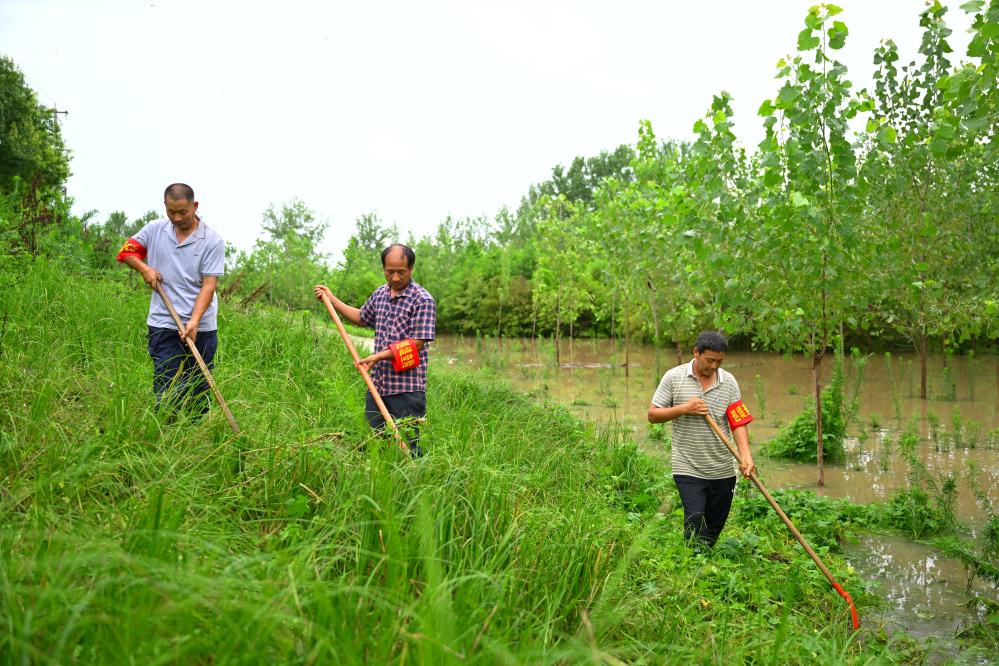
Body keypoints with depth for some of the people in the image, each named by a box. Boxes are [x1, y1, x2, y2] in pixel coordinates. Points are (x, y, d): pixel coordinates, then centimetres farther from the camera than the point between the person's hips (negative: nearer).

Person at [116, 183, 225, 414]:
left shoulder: (213, 240, -5)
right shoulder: (155, 229, 5)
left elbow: (208, 285, -10)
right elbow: (126, 252, 17)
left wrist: (194, 321, -20)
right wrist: (144, 268, -3)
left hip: (202, 327, -1)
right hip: (163, 324, 1)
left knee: (199, 392, 7)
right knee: (167, 392, -2)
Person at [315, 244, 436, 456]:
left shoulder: (423, 300, -9)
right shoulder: (380, 294, 13)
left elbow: (417, 343, -15)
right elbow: (361, 317, 32)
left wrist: (379, 356, -19)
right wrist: (332, 299, 29)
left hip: (407, 386, -7)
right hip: (377, 383, 7)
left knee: (406, 445, -3)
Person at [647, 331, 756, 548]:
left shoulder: (729, 382, 3)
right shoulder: (674, 377, -3)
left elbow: (739, 423, -2)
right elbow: (653, 415, -1)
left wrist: (745, 455, -18)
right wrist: (684, 409, -15)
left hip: (723, 471, 3)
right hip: (688, 469, -3)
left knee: (714, 528, 13)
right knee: (695, 522, -14)